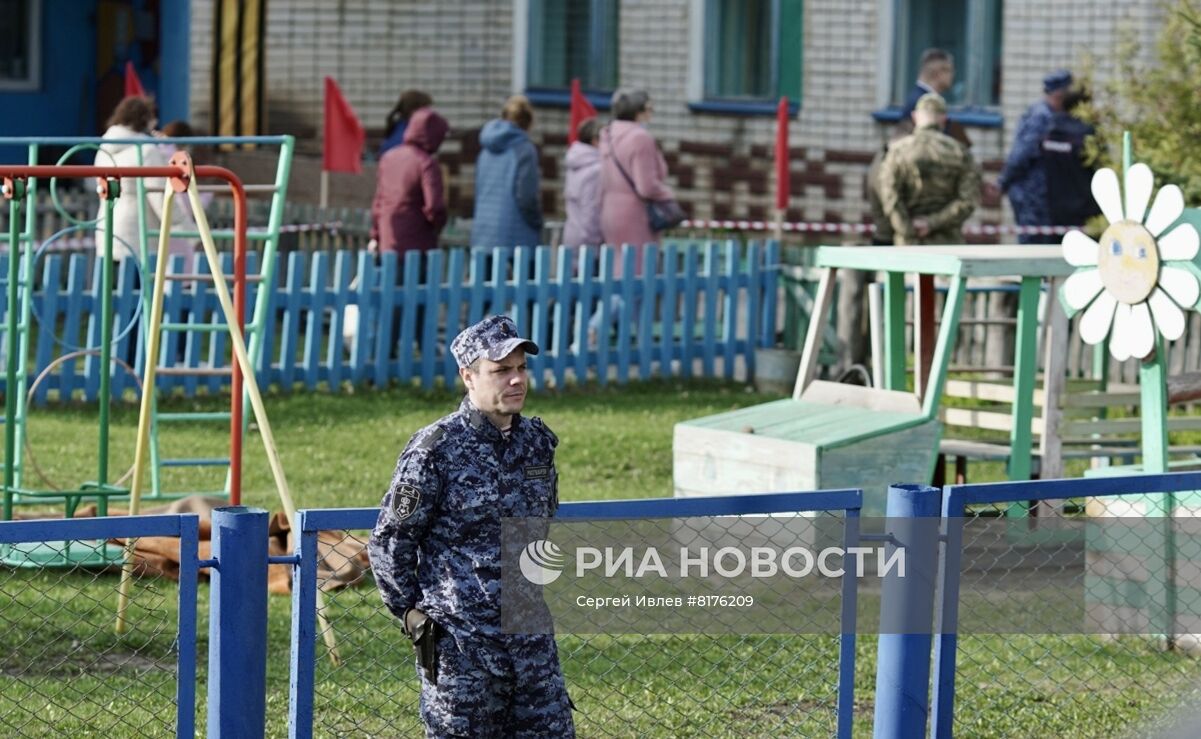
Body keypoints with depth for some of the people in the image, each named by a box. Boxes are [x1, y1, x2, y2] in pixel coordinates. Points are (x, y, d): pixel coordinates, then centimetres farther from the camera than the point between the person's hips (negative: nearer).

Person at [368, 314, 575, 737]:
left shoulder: (537, 442, 7)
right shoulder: (437, 448, -12)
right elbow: (389, 543, -6)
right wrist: (413, 614, -3)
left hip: (532, 636, 6)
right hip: (461, 643, -6)